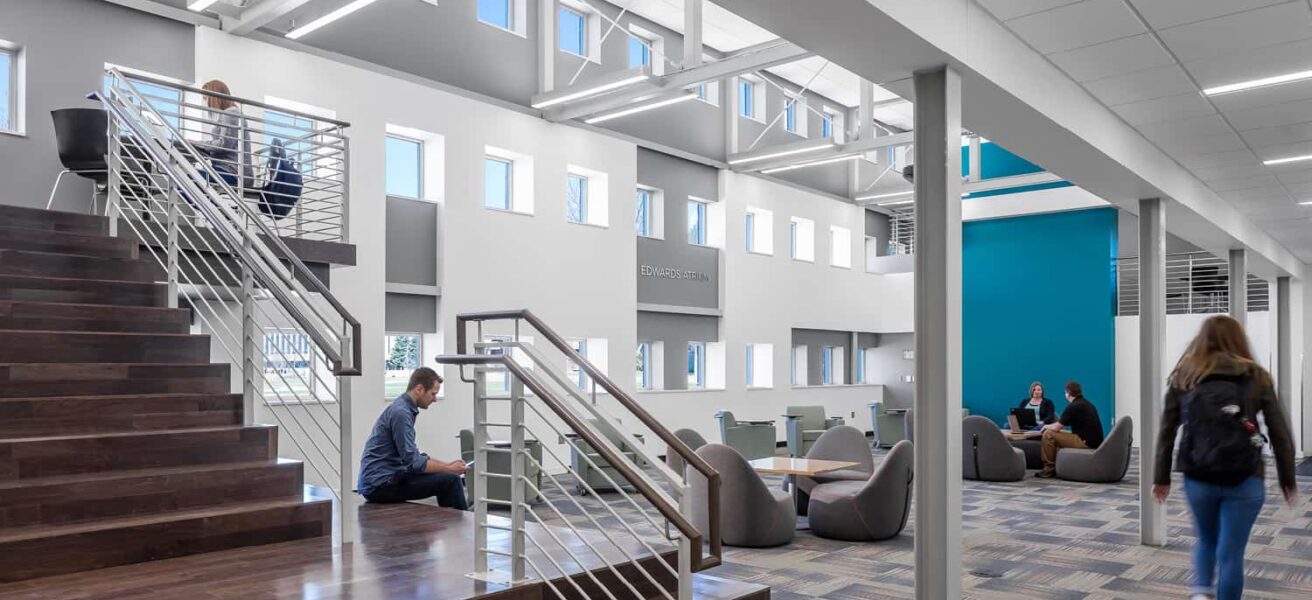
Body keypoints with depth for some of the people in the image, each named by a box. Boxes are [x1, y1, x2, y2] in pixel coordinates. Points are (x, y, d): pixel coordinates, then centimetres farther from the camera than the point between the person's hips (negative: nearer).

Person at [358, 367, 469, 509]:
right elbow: (413, 463, -20)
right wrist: (449, 469, -9)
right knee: (450, 480, -17)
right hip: (380, 483, -11)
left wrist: (446, 465, 13)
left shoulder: (404, 408, 13)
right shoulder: (401, 412, -18)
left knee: (444, 478, 18)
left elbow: (412, 456, 21)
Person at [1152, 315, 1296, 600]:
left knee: (1206, 540, 22)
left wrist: (1161, 477, 12)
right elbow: (1280, 433, 4)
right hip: (1245, 479, -1)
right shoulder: (1256, 376, 4)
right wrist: (1288, 480, 13)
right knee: (1230, 552, 8)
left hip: (1198, 477, 2)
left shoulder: (1184, 376, 6)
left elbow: (1166, 431, 6)